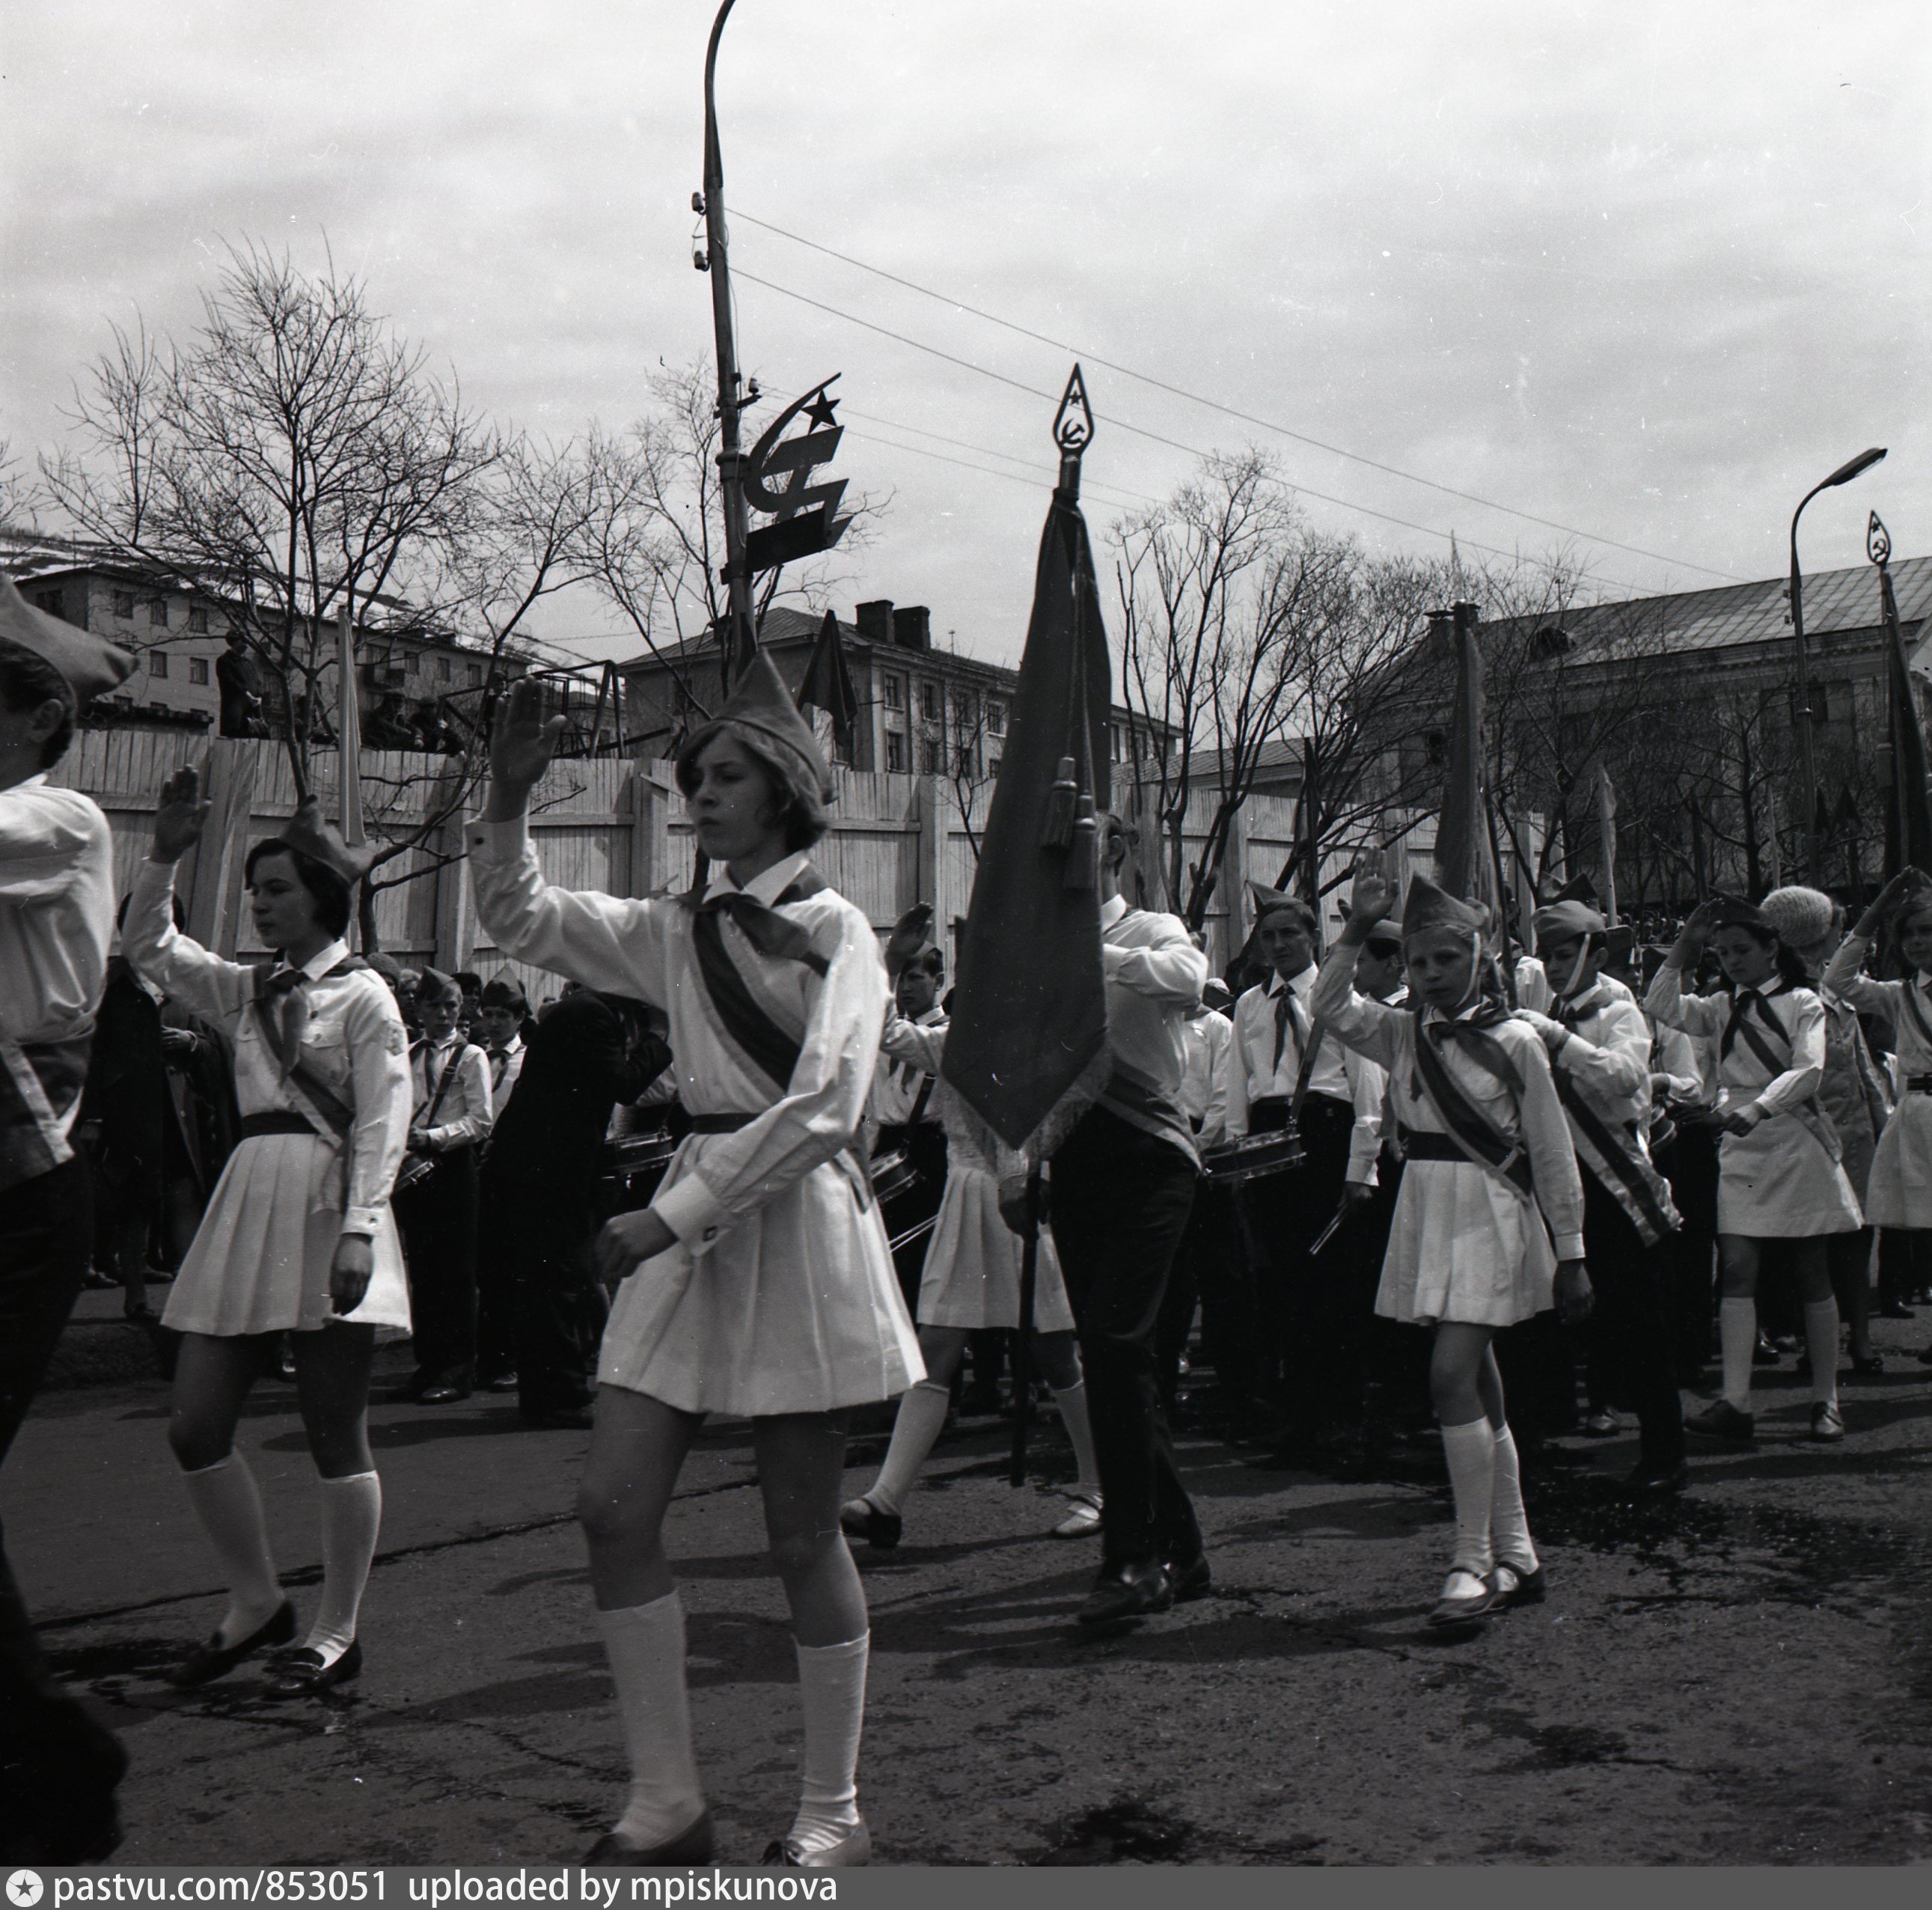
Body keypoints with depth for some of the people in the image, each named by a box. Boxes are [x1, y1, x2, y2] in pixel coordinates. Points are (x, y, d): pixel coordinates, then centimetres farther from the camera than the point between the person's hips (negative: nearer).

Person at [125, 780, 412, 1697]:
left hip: (327, 1210, -7)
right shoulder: (244, 991, 16)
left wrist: (359, 1230, -18)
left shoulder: (362, 996, -3)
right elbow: (148, 946, 14)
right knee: (194, 1427, 4)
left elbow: (382, 1124, -9)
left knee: (334, 1433, 0)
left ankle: (337, 1631, 12)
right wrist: (164, 856, 0)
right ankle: (255, 1600, 23)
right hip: (247, 1204, 7)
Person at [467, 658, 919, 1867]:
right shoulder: (677, 932, 13)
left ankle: (833, 1815, 18)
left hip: (799, 1222, -6)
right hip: (693, 1222, 6)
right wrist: (509, 801, -2)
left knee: (803, 1536, 1)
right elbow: (523, 920, 14)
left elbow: (822, 1108, -16)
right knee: (616, 1507, 0)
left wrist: (673, 1215, -21)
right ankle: (668, 1804, 14)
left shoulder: (836, 930, -5)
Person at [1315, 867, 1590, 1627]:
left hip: (1490, 1214, -5)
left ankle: (1473, 1562, -9)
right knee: (1476, 1390, 9)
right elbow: (1331, 1004, -3)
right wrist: (1360, 924, -12)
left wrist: (1570, 1253, -1)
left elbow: (1552, 1155, -1)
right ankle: (1517, 1559, 18)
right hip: (1424, 1212, 5)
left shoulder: (1513, 1041, -3)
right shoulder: (1403, 1034, 10)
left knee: (1452, 1374, -16)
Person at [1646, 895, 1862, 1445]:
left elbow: (1808, 1070, -14)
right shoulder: (1722, 1009, 12)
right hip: (1740, 1152, 3)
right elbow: (1662, 1008, -3)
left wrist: (1758, 1108, -27)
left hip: (1797, 1147, -3)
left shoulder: (1802, 1003, 1)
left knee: (1812, 1278, 4)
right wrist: (1685, 947, -3)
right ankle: (1736, 1403, -12)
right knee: (1737, 1271, -7)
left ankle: (1826, 1400, 12)